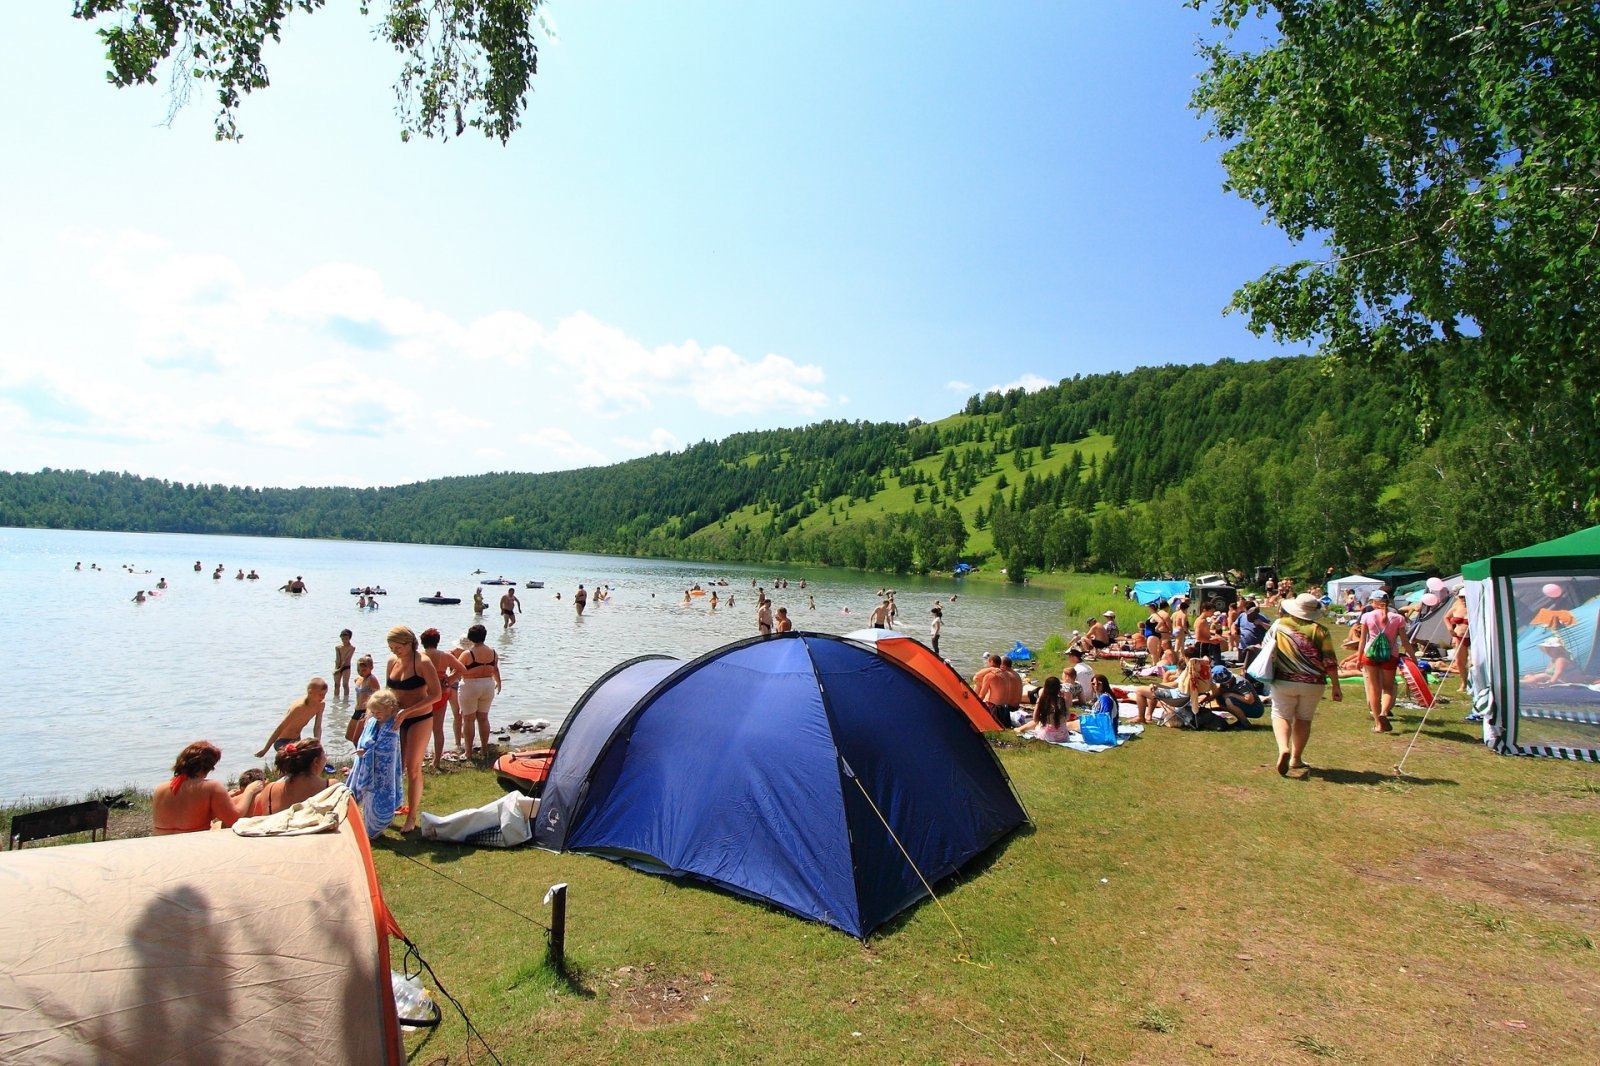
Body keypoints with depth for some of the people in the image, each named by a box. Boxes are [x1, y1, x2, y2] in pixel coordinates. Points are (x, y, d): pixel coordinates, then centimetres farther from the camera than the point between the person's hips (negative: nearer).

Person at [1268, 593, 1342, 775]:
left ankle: (1283, 748, -20)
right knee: (1303, 719, 14)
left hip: (1284, 682, -1)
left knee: (1281, 716, 6)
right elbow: (1330, 661, -5)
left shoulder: (1279, 625, -3)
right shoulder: (1319, 630, -5)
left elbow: (1265, 646, 9)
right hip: (1312, 683, 1)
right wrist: (1335, 686, 1)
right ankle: (1296, 758, 19)